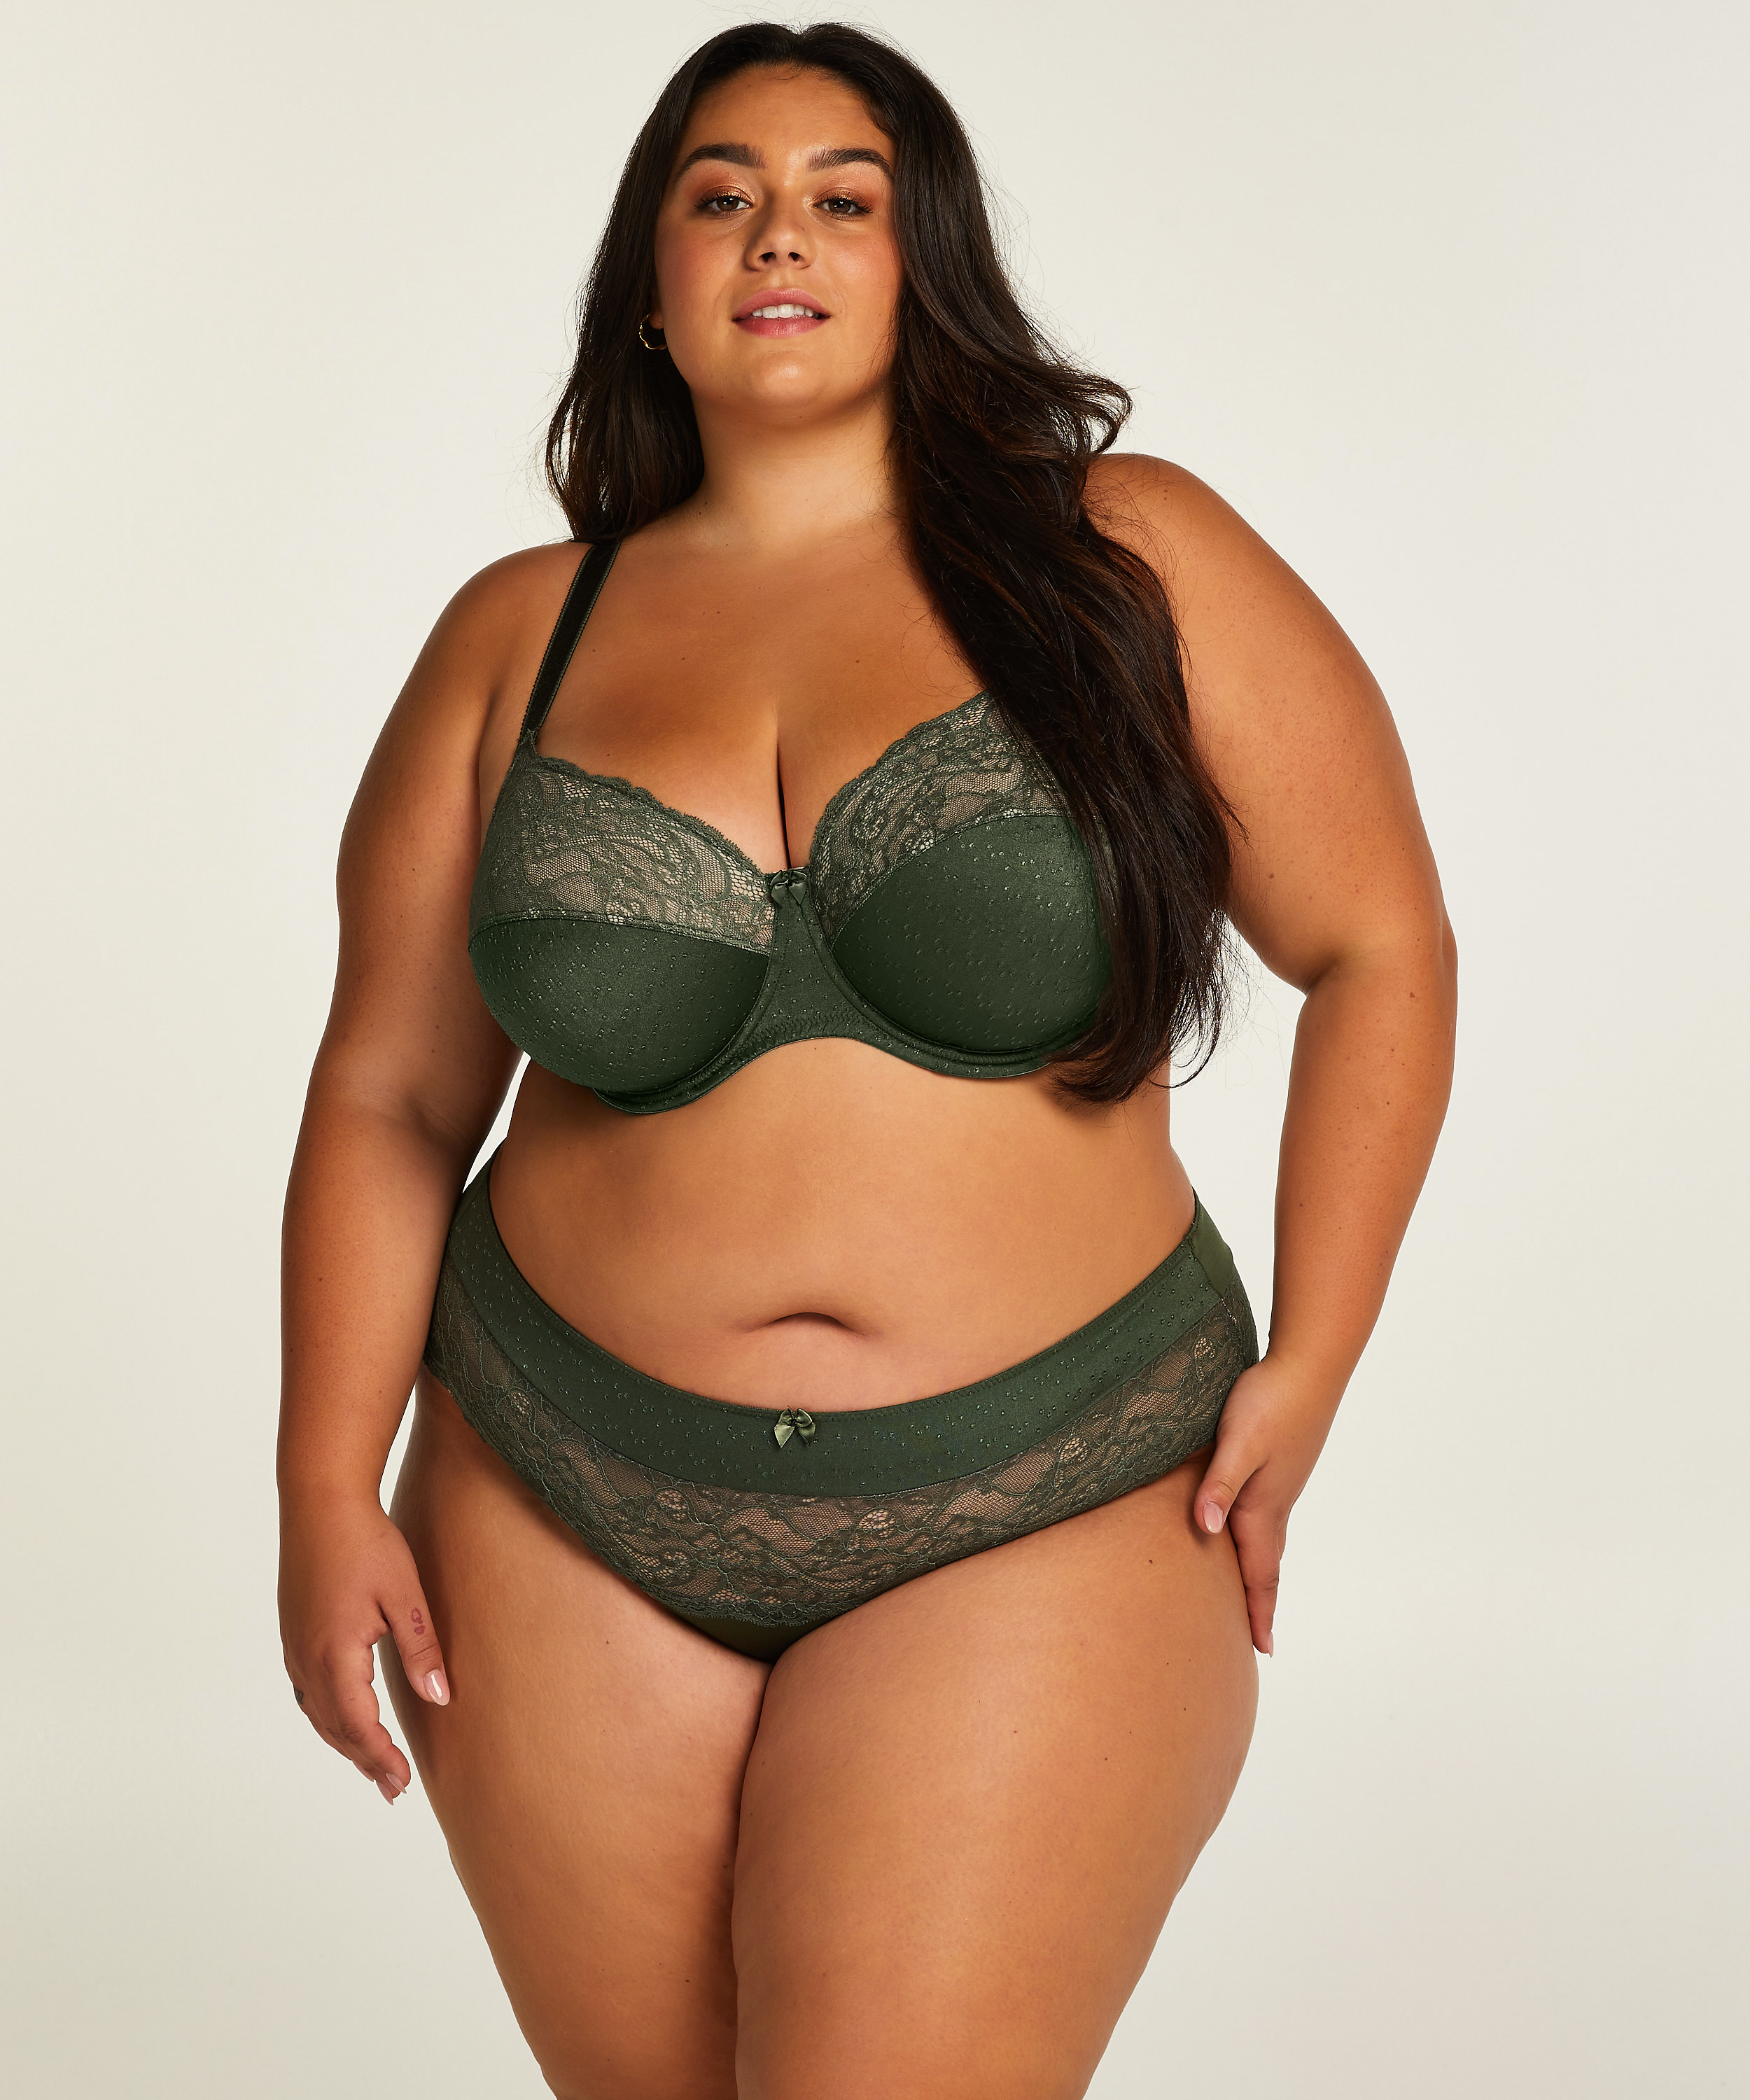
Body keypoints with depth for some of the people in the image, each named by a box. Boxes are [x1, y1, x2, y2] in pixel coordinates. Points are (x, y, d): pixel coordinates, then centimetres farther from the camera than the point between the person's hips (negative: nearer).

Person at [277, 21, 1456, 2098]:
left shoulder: (1130, 563, -1)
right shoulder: (520, 639, 6)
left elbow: (1377, 951, 2)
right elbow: (388, 1095, 8)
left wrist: (1306, 1370, -4)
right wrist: (330, 1488, 2)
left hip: (1037, 1520, -2)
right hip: (568, 1510, 3)